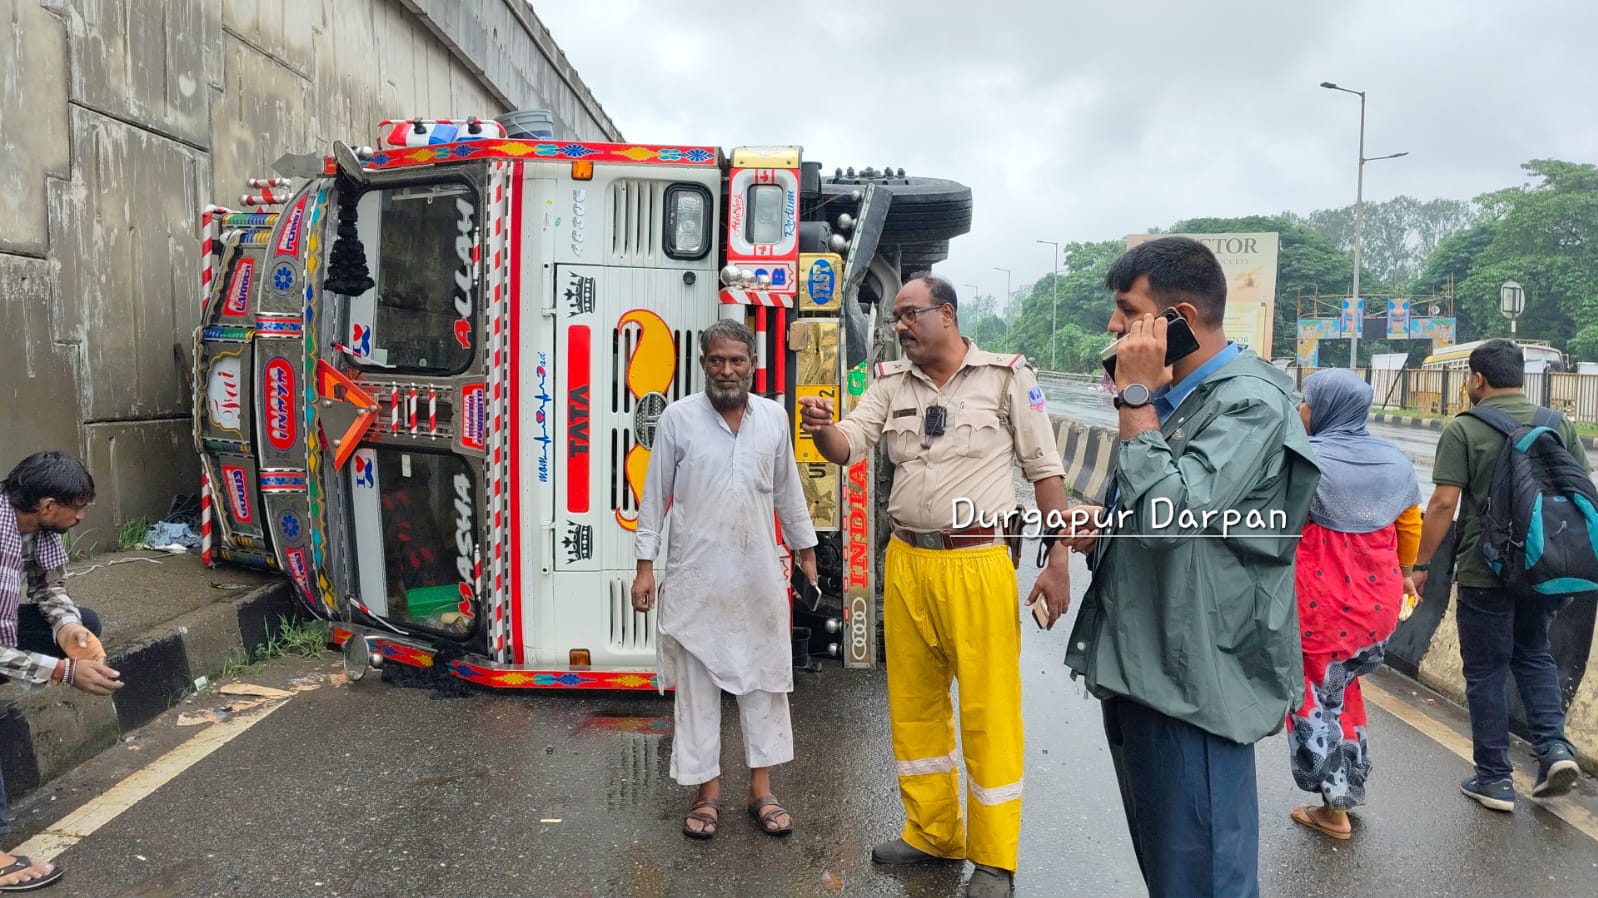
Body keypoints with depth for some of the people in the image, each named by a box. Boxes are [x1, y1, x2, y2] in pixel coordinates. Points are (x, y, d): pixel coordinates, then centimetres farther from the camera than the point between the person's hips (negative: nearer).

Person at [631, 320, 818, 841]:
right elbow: (655, 495, -1)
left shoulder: (774, 417, 3)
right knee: (697, 683, 5)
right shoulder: (678, 418, -5)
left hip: (758, 574, 3)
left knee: (764, 679, 8)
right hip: (695, 576, -2)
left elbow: (787, 490, 13)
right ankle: (707, 792, 18)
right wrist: (645, 564, -4)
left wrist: (805, 549, 17)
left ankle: (761, 789, 20)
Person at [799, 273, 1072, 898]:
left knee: (988, 710, 1)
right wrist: (821, 429, -25)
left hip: (977, 564, -4)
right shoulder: (891, 383, 9)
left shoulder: (1006, 377, -2)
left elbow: (1045, 470, -1)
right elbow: (846, 448, -1)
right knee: (914, 703, 13)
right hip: (907, 561, 5)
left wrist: (1059, 562, -5)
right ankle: (932, 835, 31)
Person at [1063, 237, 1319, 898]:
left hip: (1193, 681, -9)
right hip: (1138, 667, 9)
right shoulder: (1176, 395, 14)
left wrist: (1135, 395, -18)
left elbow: (1169, 513, -29)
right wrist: (1101, 528, 4)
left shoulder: (1250, 400, -15)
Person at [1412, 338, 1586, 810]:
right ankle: (1555, 746, 8)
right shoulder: (1560, 425, 5)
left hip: (1485, 572, -5)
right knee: (1534, 653, 24)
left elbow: (1443, 503, -15)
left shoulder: (1463, 430, -10)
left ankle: (1495, 780, 12)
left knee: (1486, 671, 6)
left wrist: (1421, 564, -7)